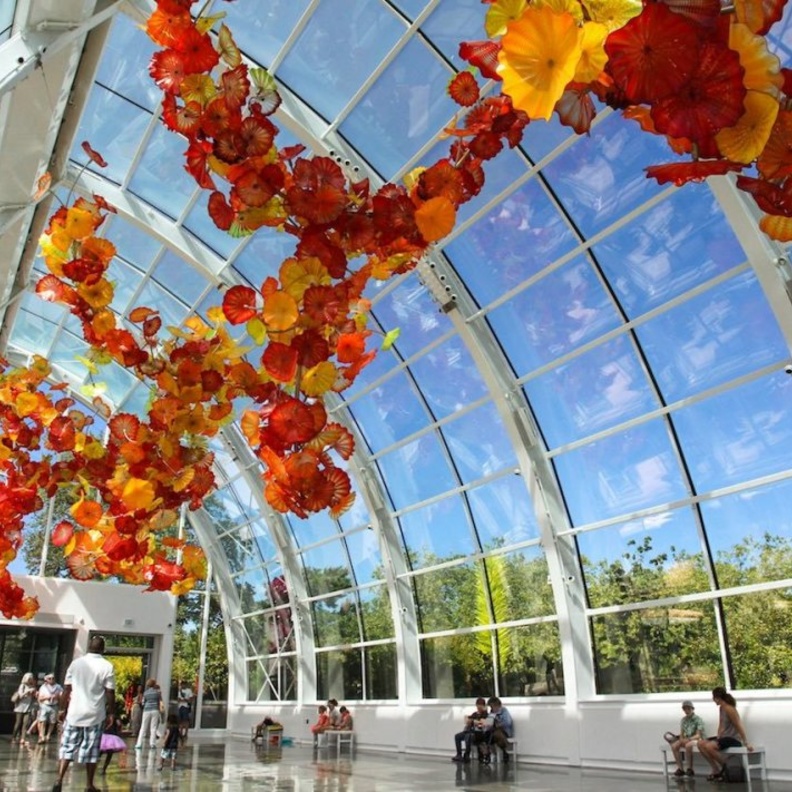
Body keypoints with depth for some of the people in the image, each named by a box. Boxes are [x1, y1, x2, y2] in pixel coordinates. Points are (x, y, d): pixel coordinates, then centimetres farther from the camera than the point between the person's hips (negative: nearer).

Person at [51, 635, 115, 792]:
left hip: (74, 713, 2)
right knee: (91, 751, 7)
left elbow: (66, 689, 3)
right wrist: (111, 713, 2)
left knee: (67, 747, 10)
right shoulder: (107, 666, -7)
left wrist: (63, 709, 14)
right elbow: (110, 693, -7)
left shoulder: (76, 663, 1)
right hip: (95, 715, -2)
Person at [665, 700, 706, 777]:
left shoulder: (698, 720, -7)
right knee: (674, 746, -24)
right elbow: (681, 734, 11)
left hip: (696, 739, -6)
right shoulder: (683, 720, 10)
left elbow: (698, 735, -14)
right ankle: (680, 768, -17)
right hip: (686, 740, 6)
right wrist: (681, 739, -13)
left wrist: (688, 739, -27)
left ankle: (690, 769, -25)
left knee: (688, 745, -39)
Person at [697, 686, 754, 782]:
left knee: (709, 746, -30)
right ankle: (716, 770, 3)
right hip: (725, 737, 10)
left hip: (734, 738, -10)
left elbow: (739, 726, -19)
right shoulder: (721, 708, 10)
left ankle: (725, 767, -8)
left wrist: (746, 743, -18)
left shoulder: (729, 709, -19)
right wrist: (718, 738, 4)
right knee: (701, 744, -2)